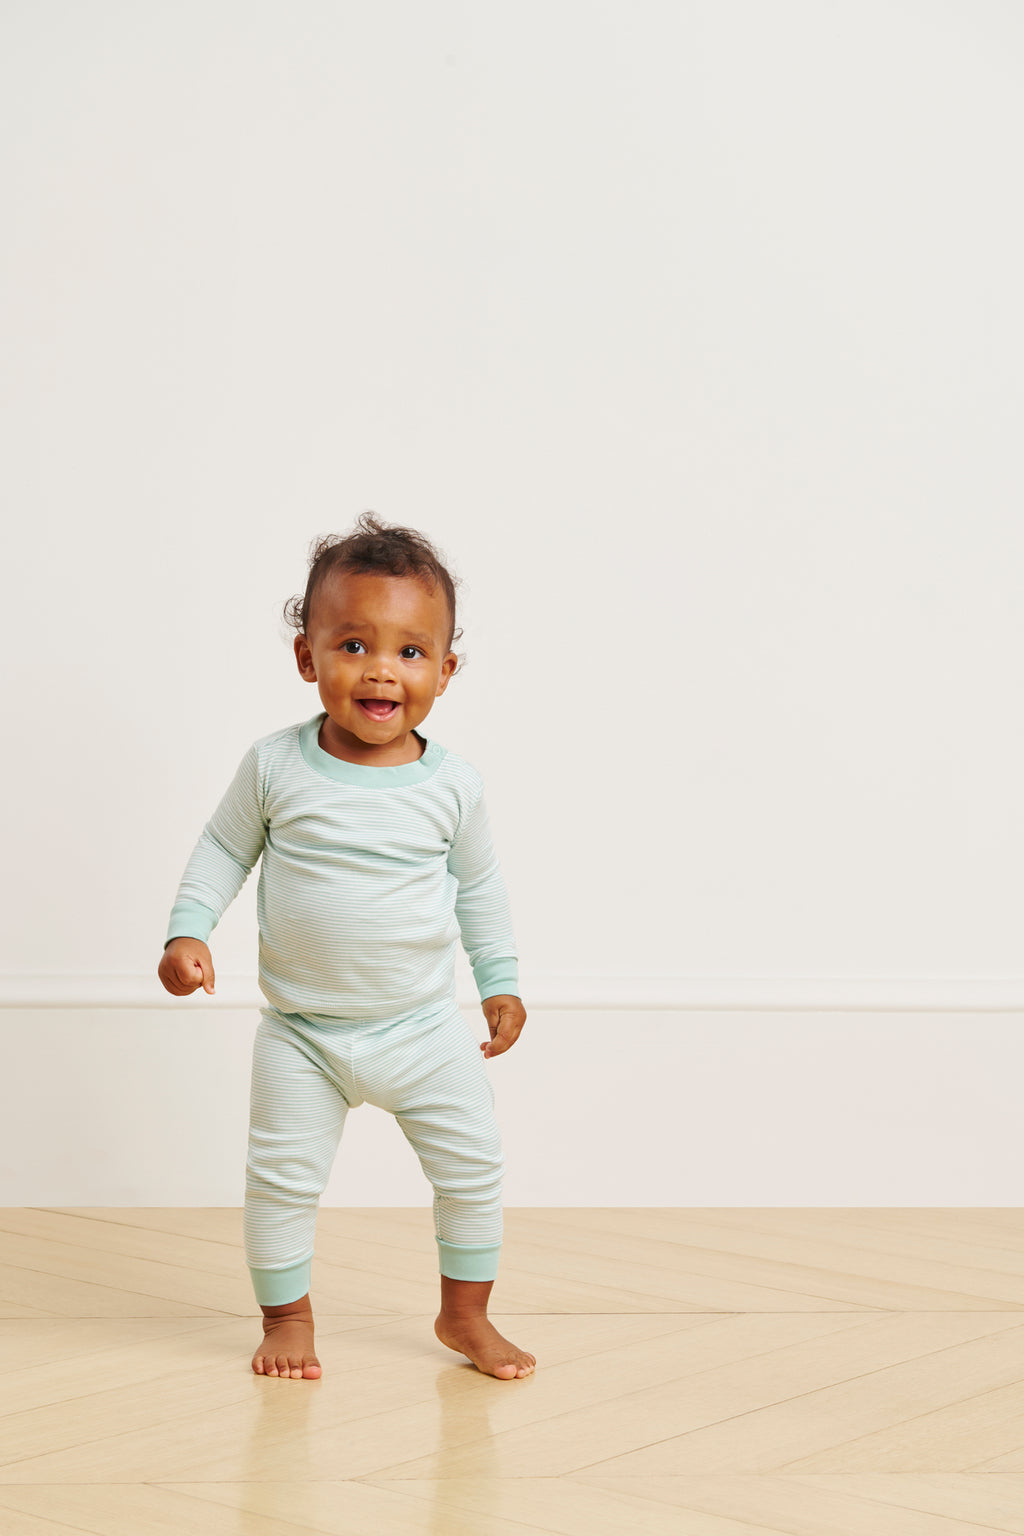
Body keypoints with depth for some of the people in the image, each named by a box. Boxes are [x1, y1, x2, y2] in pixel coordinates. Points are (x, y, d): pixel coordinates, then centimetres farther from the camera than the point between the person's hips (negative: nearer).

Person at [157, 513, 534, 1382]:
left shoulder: (453, 784, -7)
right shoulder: (276, 766, -11)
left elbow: (479, 884, 8)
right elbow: (225, 848, 4)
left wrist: (502, 981, 11)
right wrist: (189, 931, -7)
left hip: (425, 1028, 1)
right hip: (302, 1036, -1)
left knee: (473, 1165, 5)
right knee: (283, 1177, 3)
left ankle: (466, 1313, 25)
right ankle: (287, 1317, 25)